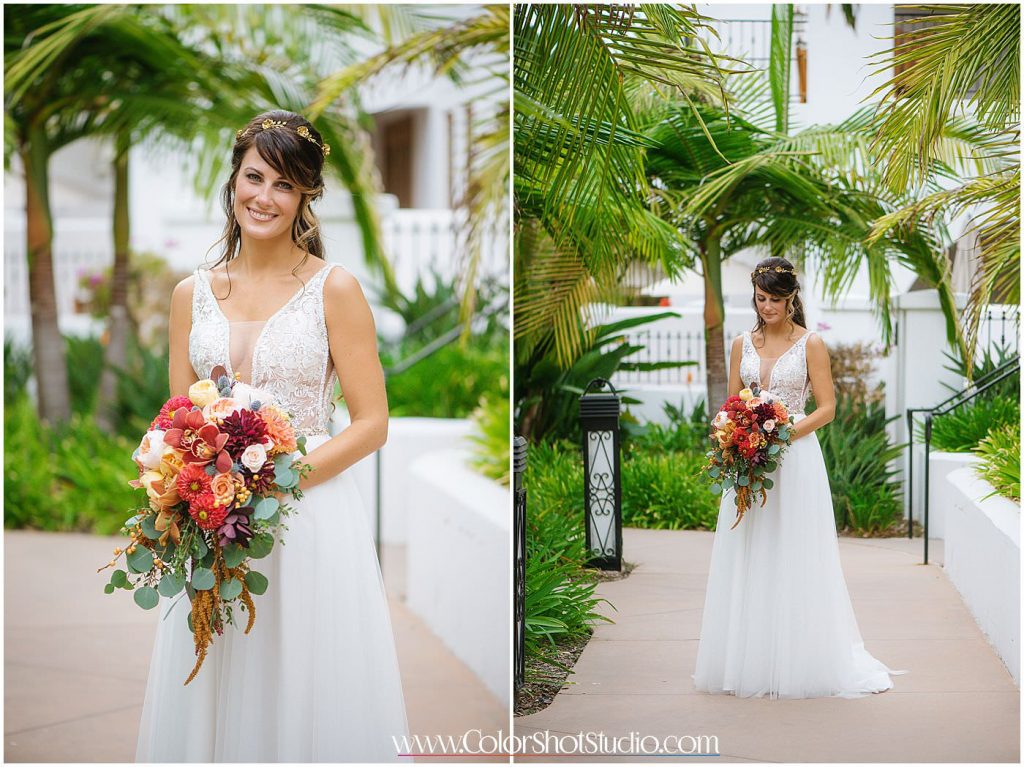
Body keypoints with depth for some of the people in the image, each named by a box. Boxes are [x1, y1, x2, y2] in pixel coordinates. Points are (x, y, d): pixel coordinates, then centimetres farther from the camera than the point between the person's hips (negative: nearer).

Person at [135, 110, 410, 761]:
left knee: (307, 698, 3)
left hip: (312, 518, -3)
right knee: (211, 704, 10)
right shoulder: (193, 294, 9)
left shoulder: (335, 289, -3)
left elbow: (371, 425, -5)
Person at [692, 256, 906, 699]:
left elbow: (827, 408, -4)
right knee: (747, 561, 3)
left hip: (795, 459, -4)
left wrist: (785, 433, -17)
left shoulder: (810, 344, -1)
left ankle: (799, 662, 5)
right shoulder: (742, 345, 11)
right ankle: (750, 661, 10)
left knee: (794, 558, -3)